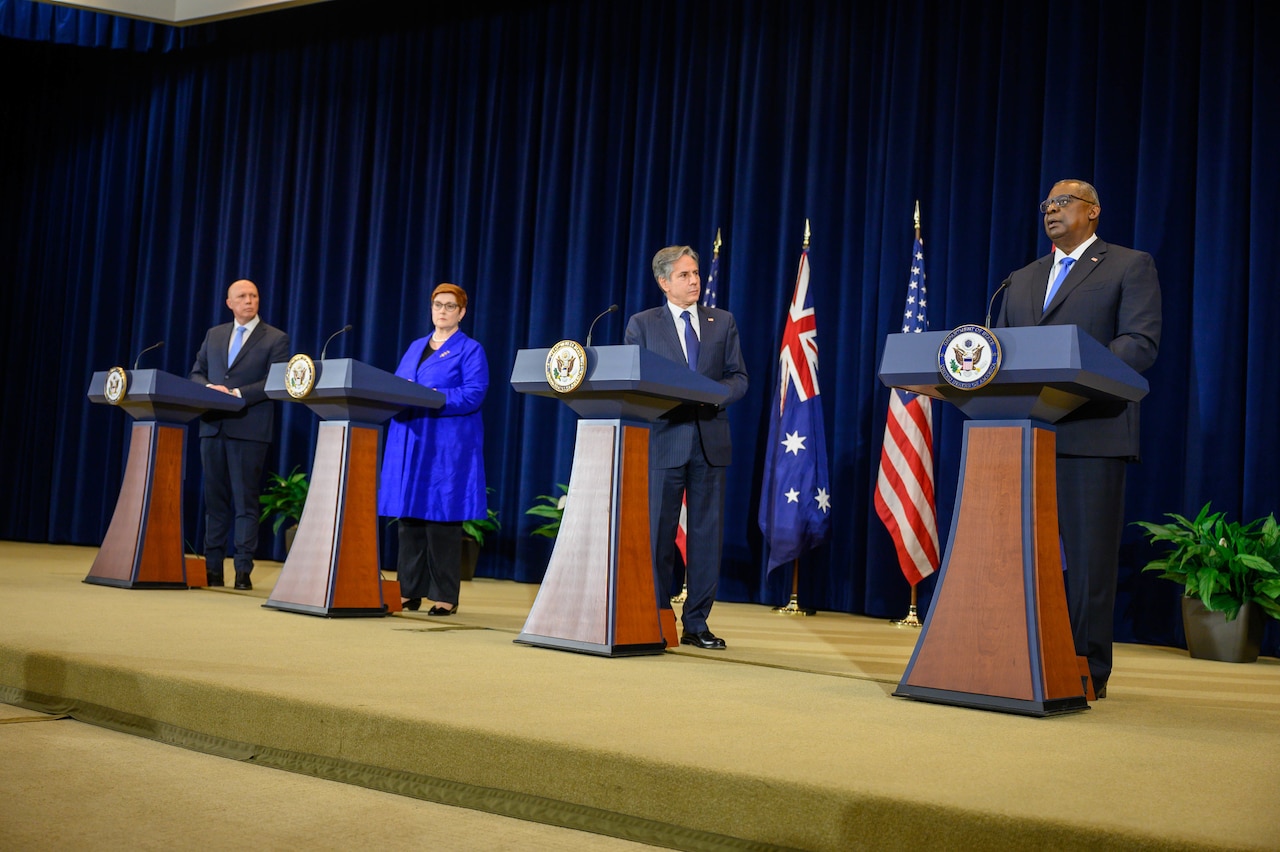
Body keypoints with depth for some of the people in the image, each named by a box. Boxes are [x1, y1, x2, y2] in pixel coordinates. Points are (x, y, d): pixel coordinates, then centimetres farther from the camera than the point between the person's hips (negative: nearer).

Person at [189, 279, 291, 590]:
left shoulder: (275, 339, 2)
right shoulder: (214, 334, 17)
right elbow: (196, 373, 16)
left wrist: (238, 394, -17)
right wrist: (209, 388, -6)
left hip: (249, 429, -5)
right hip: (212, 426, 5)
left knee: (246, 501, -2)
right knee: (215, 499, 8)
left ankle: (243, 570, 0)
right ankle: (213, 567, 13)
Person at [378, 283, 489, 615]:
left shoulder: (470, 350, 1)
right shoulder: (415, 347, 20)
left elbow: (472, 396, -11)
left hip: (446, 445, -6)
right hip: (408, 442, 6)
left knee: (441, 517, -5)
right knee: (408, 516, 6)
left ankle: (445, 597, 1)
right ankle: (409, 591, 13)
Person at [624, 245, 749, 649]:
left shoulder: (722, 322, 13)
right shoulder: (642, 324, 7)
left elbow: (739, 378, 9)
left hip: (711, 441, 2)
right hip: (664, 439, -2)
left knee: (707, 534, 3)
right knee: (658, 533, 0)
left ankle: (696, 624, 12)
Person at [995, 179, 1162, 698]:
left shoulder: (1131, 266, 6)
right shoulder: (1023, 279, 23)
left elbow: (1141, 343, -7)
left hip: (1092, 433, -5)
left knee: (1089, 555, -3)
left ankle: (1089, 672, 4)